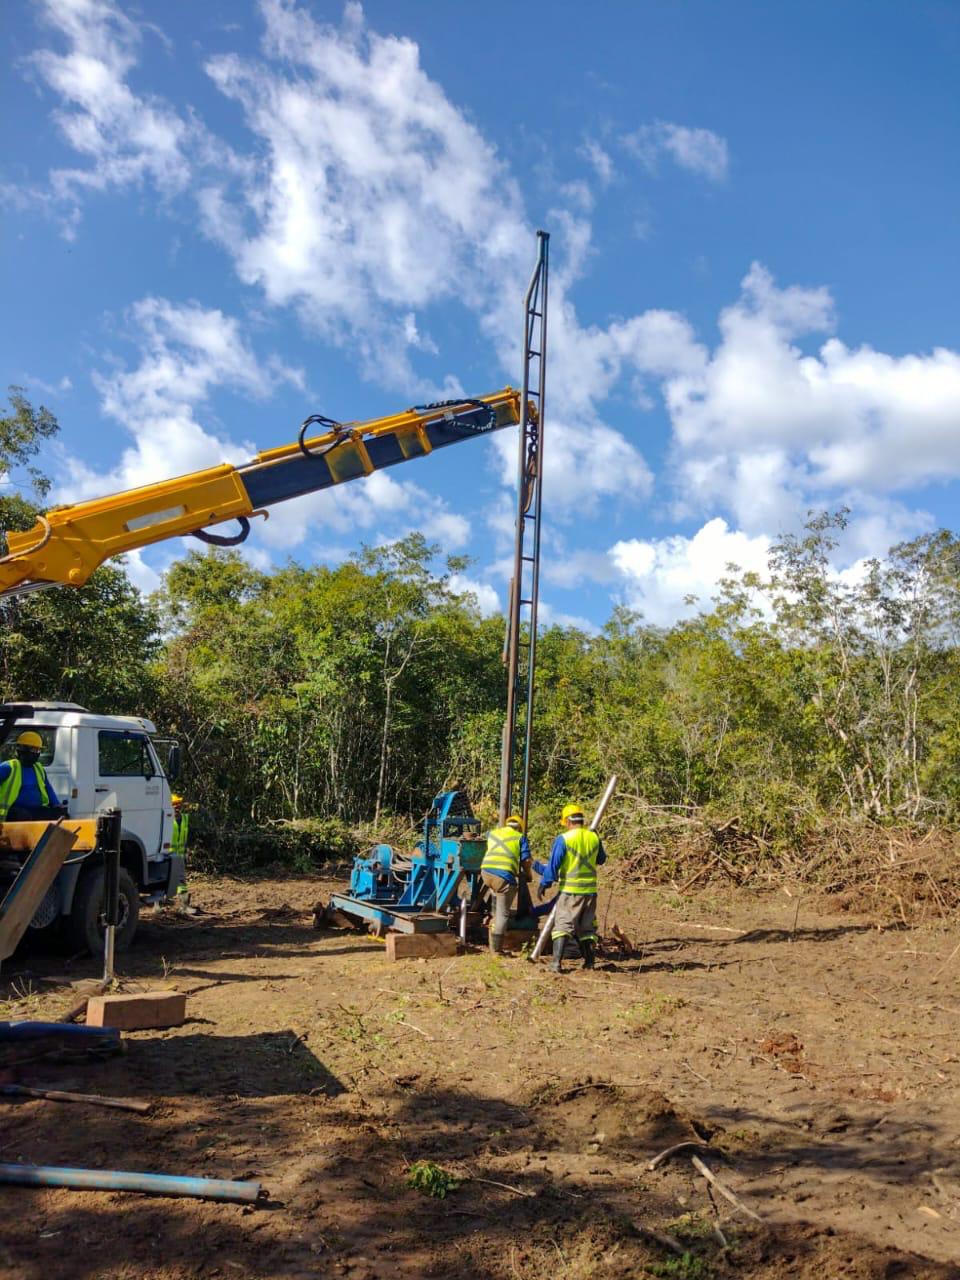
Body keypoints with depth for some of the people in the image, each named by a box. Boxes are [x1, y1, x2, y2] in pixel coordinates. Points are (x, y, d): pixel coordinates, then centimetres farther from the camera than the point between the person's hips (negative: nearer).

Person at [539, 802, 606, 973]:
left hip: (570, 890, -4)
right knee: (587, 926, 17)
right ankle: (589, 960, 18)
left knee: (563, 925, -1)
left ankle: (556, 962, -11)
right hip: (590, 889, 4)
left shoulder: (563, 839, -12)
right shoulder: (594, 837, 3)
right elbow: (601, 859, 18)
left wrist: (544, 884, -1)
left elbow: (553, 865, -11)